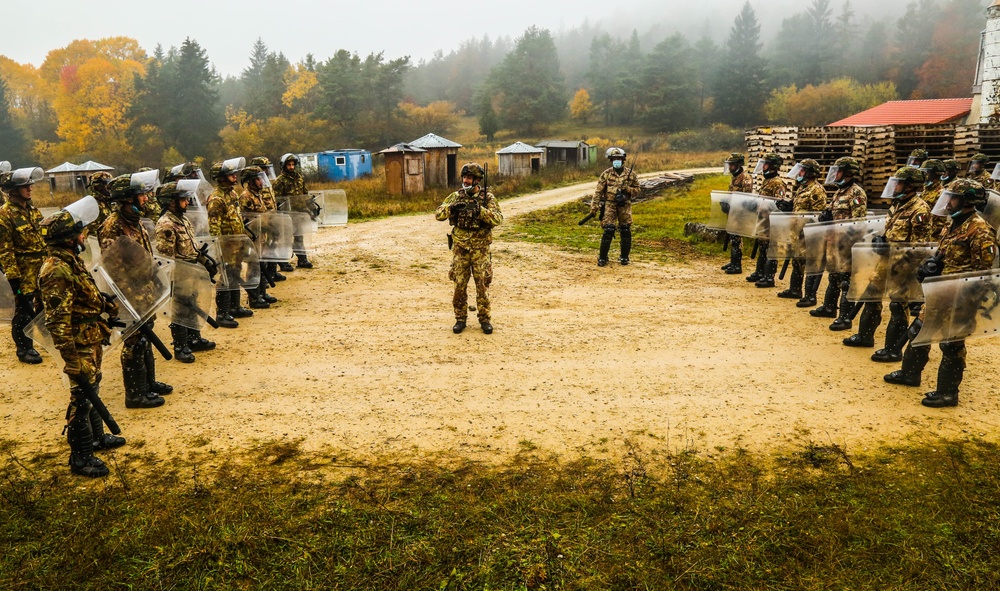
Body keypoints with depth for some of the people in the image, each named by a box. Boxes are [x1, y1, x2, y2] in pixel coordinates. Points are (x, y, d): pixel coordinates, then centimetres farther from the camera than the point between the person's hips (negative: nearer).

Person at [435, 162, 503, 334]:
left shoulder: (487, 197, -3)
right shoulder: (456, 196, 4)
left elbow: (498, 219, -14)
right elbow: (438, 214, -1)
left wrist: (480, 210, -28)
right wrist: (451, 208, -21)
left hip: (481, 249, -2)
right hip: (460, 249, 2)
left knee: (483, 285, 3)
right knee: (460, 285, 6)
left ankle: (484, 318, 16)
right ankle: (460, 319, 17)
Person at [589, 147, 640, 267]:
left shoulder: (631, 175, 3)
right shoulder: (606, 174, 1)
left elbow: (638, 190, 8)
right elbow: (598, 191, -1)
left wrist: (627, 189, -12)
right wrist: (594, 207, -7)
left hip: (625, 206, 2)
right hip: (610, 206, -2)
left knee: (626, 231, 5)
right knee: (608, 231, -8)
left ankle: (624, 257, 19)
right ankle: (602, 257, 3)